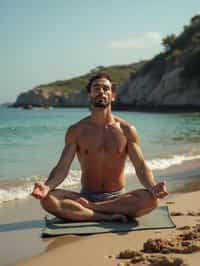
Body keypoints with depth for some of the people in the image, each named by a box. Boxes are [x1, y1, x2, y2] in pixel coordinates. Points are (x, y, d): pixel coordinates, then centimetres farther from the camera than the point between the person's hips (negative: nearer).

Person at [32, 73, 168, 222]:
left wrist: (153, 187, -27)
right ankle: (109, 217, -27)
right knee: (48, 199, -28)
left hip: (117, 197, 1)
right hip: (86, 196, 0)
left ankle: (87, 207, -22)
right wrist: (47, 187, -27)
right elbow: (62, 167, -6)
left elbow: (141, 167, -5)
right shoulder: (76, 131, 1)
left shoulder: (127, 130, 1)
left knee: (152, 199, -30)